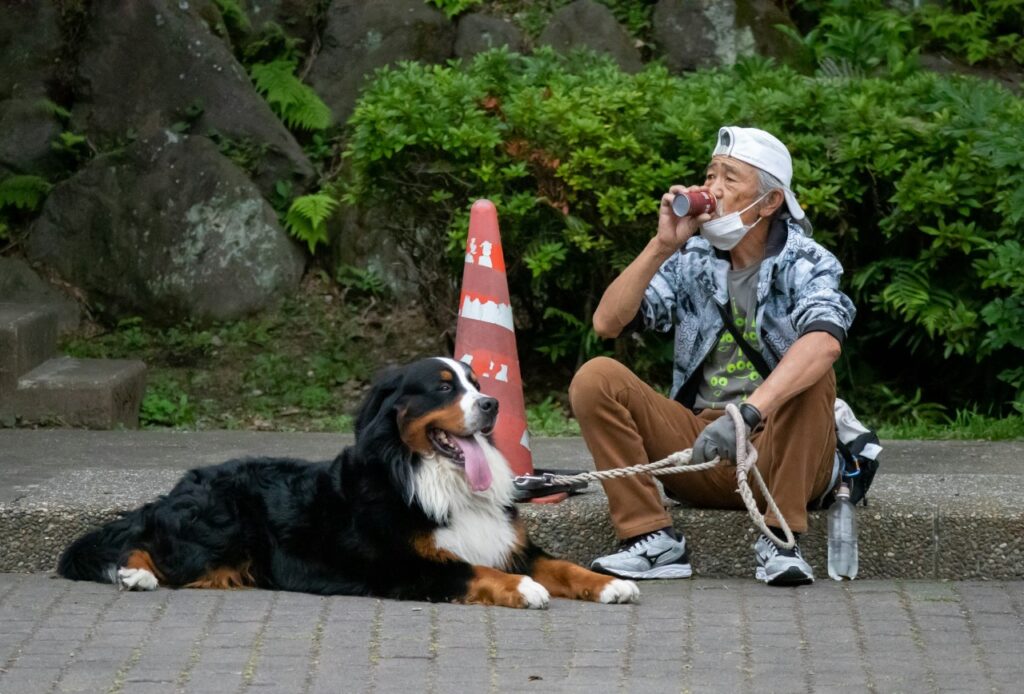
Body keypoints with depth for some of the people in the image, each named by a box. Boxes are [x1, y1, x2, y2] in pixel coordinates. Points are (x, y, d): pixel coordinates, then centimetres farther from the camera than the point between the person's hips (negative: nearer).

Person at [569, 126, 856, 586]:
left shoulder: (805, 264, -9)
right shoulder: (692, 260, 4)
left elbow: (825, 341, -32)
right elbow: (607, 323, -5)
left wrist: (747, 414, -45)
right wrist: (662, 245, -13)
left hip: (778, 450, -4)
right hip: (697, 452, 4)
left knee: (811, 372, -31)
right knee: (595, 377, -14)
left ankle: (780, 540, -26)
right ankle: (655, 542, -20)